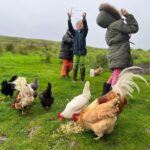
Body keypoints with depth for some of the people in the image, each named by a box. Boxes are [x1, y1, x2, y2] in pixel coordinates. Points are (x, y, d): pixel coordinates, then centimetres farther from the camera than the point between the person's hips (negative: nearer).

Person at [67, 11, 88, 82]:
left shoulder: (84, 32, 4)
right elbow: (70, 28, -9)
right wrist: (69, 19, -25)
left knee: (82, 65, -1)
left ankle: (82, 79, 9)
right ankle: (74, 79, 10)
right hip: (76, 51, 1)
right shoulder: (74, 32, 7)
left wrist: (84, 19, -33)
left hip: (82, 51, -1)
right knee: (75, 65, 1)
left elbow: (86, 27, -15)